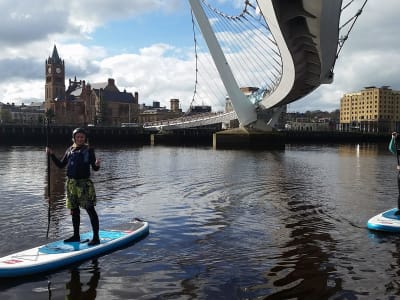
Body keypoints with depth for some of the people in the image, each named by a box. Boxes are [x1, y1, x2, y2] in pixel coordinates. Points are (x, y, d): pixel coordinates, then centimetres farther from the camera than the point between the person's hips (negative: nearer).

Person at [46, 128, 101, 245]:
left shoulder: (89, 150, -3)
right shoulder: (70, 150, 10)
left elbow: (94, 168, -6)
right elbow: (61, 165, 15)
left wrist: (97, 165, -29)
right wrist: (52, 155, 6)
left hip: (84, 183, -5)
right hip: (71, 183, 5)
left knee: (90, 209, -7)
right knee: (74, 210, 13)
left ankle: (96, 237, -4)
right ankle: (76, 235, 26)